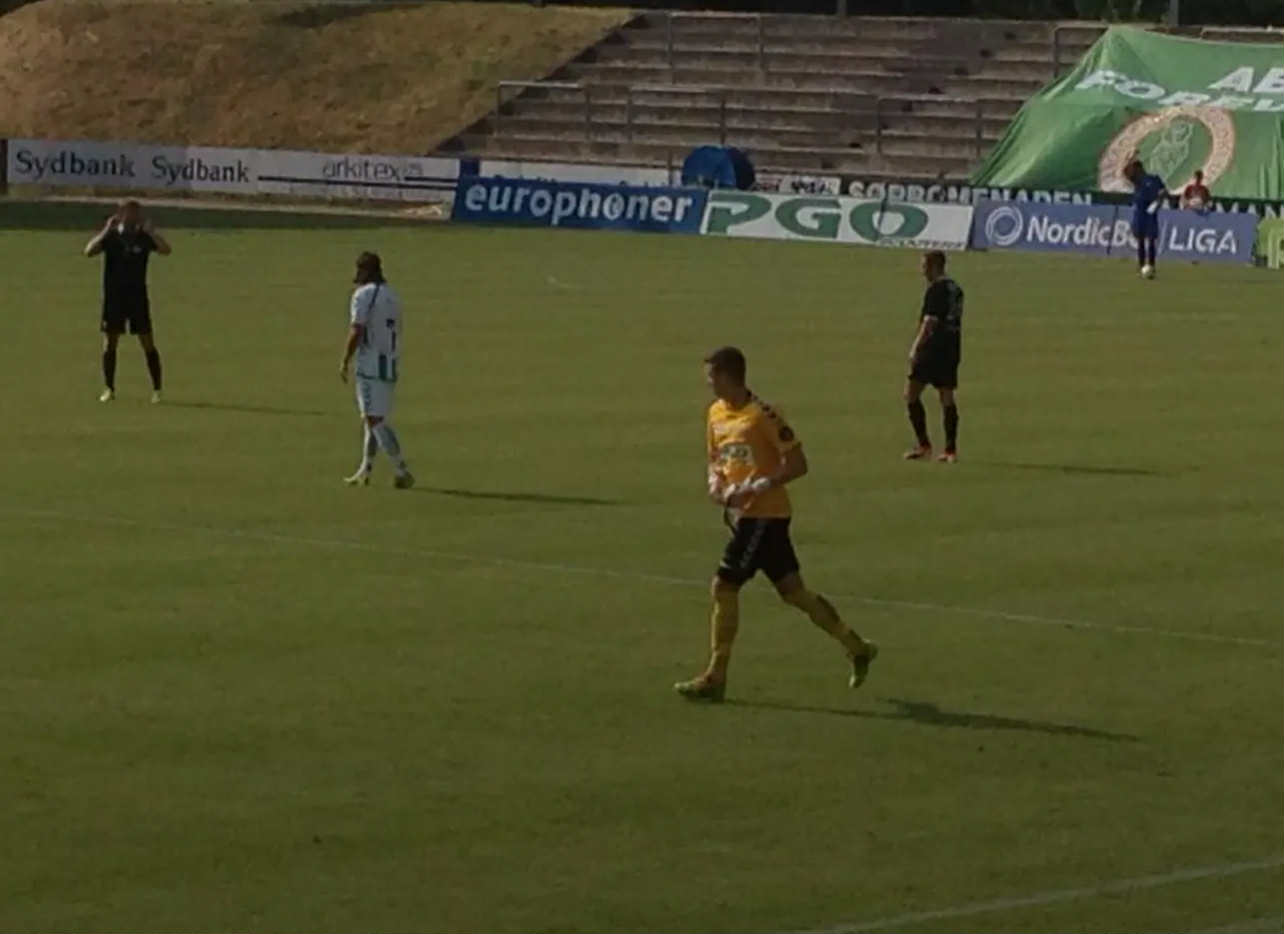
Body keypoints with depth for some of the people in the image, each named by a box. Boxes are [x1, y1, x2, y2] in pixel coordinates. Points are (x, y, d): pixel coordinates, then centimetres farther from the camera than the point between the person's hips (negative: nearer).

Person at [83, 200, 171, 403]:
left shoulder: (144, 236, 1)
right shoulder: (111, 236, -1)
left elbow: (166, 250, -15)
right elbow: (89, 251, -17)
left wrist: (150, 230, -17)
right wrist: (106, 231, -21)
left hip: (138, 296, 0)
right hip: (113, 296, 0)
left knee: (147, 342, -1)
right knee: (109, 342, 1)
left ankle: (156, 389, 4)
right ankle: (109, 389, 12)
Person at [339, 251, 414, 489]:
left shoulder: (363, 294, -10)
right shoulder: (391, 295, 16)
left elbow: (356, 331, -16)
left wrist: (345, 362, -10)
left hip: (371, 364, -9)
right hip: (390, 363, 9)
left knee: (375, 420, -9)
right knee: (372, 418, 16)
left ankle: (402, 472, -16)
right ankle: (365, 472, 20)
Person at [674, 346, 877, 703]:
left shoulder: (763, 416, -17)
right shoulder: (717, 413, 8)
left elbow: (798, 465, -16)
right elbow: (715, 458, 22)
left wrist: (757, 488, -23)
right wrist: (715, 481, 0)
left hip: (764, 515, -9)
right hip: (742, 513, 9)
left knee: (724, 587, -9)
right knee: (792, 590, 13)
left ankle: (715, 678, -1)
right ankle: (856, 648, 25)